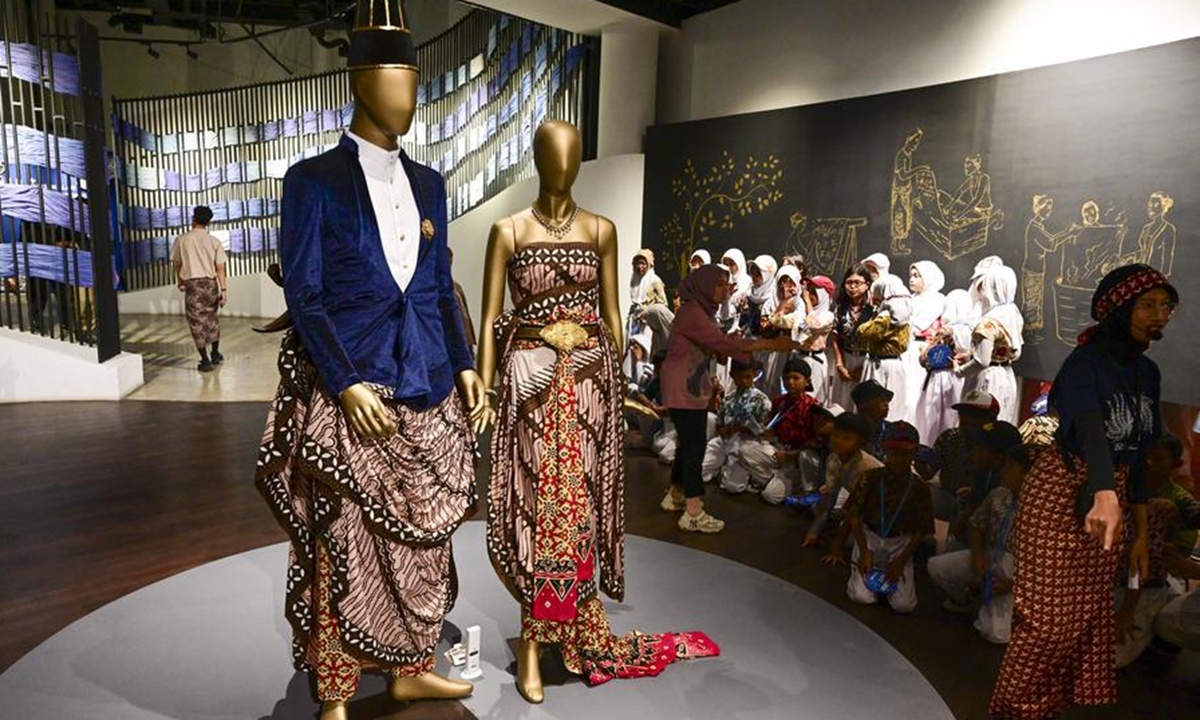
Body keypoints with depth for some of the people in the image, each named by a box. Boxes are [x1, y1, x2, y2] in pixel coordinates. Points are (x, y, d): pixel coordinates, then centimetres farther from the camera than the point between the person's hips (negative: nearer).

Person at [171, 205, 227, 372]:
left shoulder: (181, 240, -4)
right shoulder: (214, 241, -3)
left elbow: (176, 264, 7)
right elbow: (220, 268, -7)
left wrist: (180, 282, 23)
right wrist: (224, 289, -5)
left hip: (192, 285, -2)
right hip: (211, 283, 2)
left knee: (197, 322, 5)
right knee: (212, 319, 20)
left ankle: (205, 361, 6)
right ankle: (215, 354, 27)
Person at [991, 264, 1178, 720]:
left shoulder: (1147, 372, 9)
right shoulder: (1085, 362, -14)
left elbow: (1137, 456, 12)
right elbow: (1090, 430, -33)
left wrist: (1142, 533, 12)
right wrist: (1104, 494, -50)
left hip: (1111, 492, 7)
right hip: (1061, 493, -7)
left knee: (1090, 613, 10)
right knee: (1051, 615, -4)